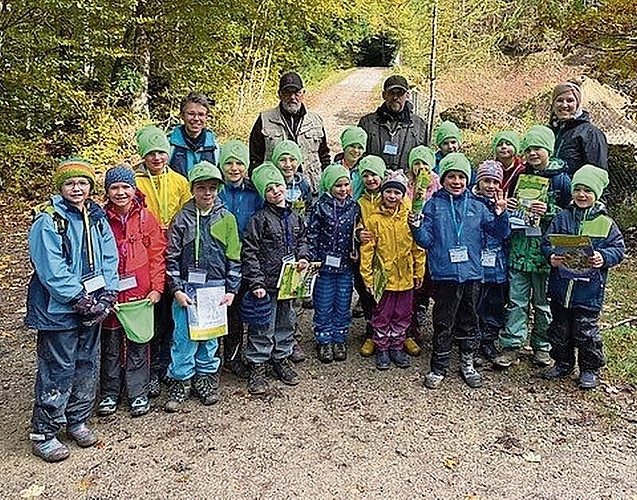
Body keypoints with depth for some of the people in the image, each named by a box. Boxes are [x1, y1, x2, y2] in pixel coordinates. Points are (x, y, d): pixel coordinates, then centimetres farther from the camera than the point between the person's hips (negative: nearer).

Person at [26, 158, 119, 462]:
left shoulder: (97, 218, 7)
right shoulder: (48, 221, -11)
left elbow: (110, 260, 3)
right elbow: (52, 271, -18)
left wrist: (105, 300, -8)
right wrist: (84, 302, -18)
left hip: (93, 308, 6)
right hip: (59, 310, -6)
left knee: (88, 365, 15)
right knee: (58, 371, 1)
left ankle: (78, 420, 33)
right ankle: (43, 434, 17)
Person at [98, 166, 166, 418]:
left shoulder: (146, 218, -1)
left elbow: (157, 255, 0)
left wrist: (156, 288, -6)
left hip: (140, 292, -1)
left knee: (138, 344, 7)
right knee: (110, 345, 11)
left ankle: (138, 394, 22)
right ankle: (109, 394, 27)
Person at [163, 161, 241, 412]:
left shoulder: (227, 218, 4)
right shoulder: (182, 218, 1)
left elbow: (233, 258, 5)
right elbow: (172, 257, 1)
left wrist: (231, 289, 0)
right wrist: (176, 289, -6)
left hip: (216, 286, 1)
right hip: (187, 287, -1)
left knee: (210, 336, 10)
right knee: (184, 336, 1)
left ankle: (205, 378, 26)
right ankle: (180, 381, 15)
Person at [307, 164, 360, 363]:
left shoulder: (354, 207, 4)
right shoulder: (320, 207, -6)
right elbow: (311, 235, -5)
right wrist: (314, 260, -9)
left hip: (346, 265, 3)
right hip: (325, 264, -3)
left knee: (343, 306, 11)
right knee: (324, 306, 6)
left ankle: (339, 340, 25)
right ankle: (324, 341, 20)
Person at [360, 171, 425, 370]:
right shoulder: (374, 219, -6)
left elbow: (418, 247, 5)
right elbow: (367, 250, -5)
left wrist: (419, 272, 5)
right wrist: (367, 277, -7)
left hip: (405, 277, 3)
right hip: (383, 277, -2)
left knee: (402, 315, 14)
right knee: (382, 315, 9)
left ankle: (397, 347, 30)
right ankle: (382, 349, 24)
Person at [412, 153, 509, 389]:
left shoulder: (476, 206, 7)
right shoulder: (433, 205, 1)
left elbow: (499, 232, 9)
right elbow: (426, 240, -2)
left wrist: (500, 214, -9)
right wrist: (417, 227, -21)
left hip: (472, 273, 3)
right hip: (444, 274, -2)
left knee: (469, 321, 15)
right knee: (443, 323, 5)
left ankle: (468, 363, 31)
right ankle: (438, 368, 18)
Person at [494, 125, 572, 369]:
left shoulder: (561, 179, -2)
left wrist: (548, 211, -20)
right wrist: (506, 205, -3)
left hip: (546, 250, -3)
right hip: (519, 248, 3)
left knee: (543, 302, 9)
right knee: (516, 299, 4)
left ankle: (542, 346, 24)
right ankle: (511, 346, 12)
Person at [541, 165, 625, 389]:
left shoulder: (605, 223, 0)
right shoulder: (562, 218, 4)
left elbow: (619, 249, 0)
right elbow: (546, 242, 4)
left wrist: (603, 258, -19)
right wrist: (552, 257, -16)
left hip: (589, 289, -2)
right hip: (561, 286, 3)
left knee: (586, 331, 3)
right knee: (560, 329, 13)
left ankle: (590, 369, 23)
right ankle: (563, 363, 32)